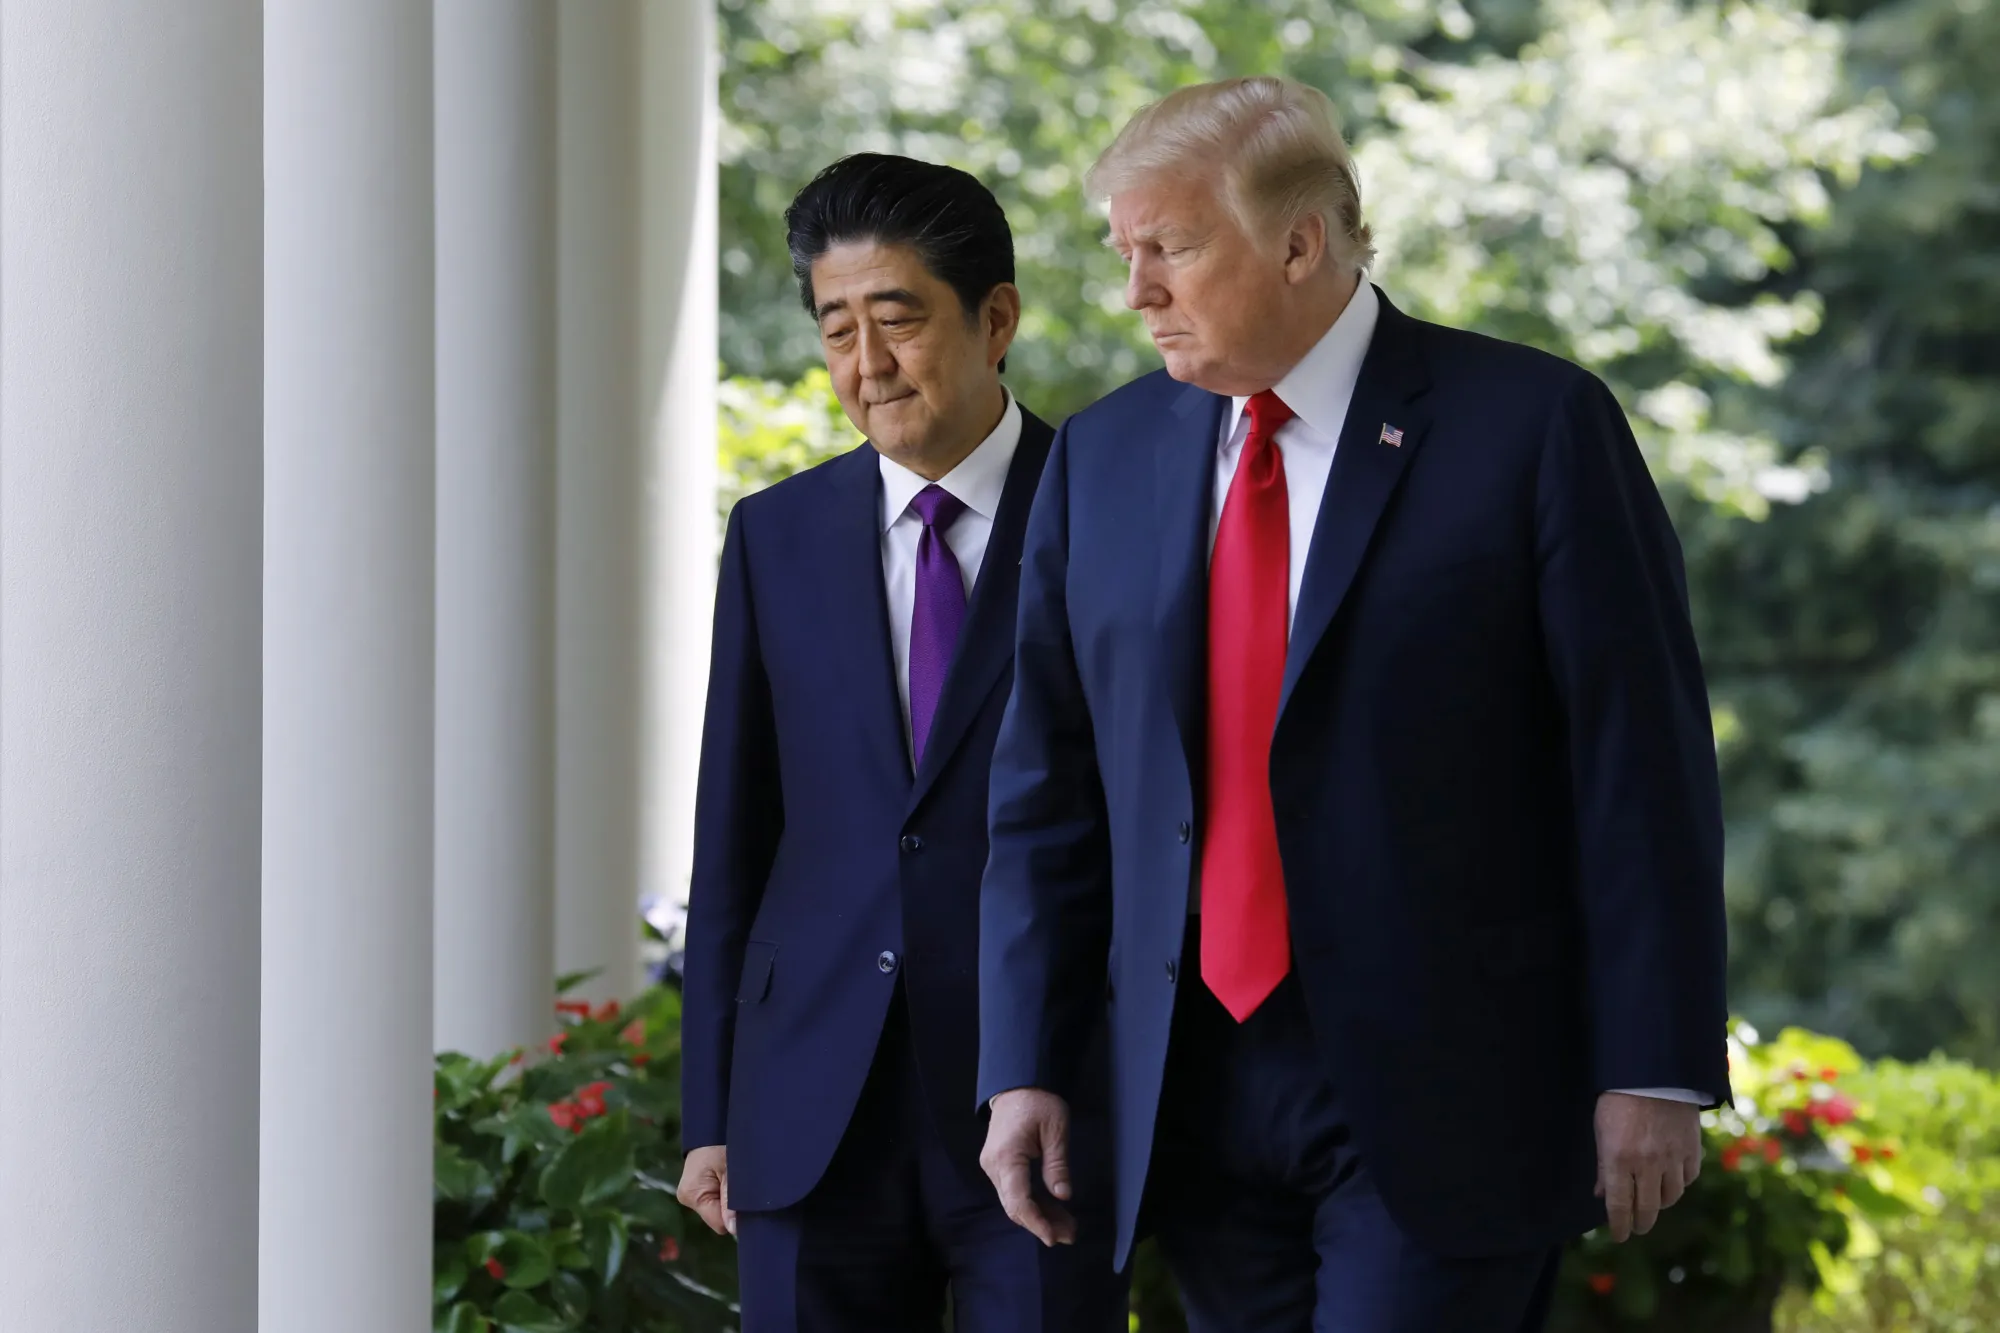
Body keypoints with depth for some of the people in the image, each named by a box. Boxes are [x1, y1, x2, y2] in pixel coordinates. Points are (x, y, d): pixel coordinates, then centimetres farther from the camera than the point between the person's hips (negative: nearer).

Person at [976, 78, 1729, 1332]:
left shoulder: (1533, 426, -5)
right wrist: (1024, 1069, 5)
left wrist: (1655, 1072, -10)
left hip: (1447, 1098, -5)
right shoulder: (1101, 461, 10)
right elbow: (1047, 792, 12)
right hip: (1197, 1105, 5)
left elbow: (1643, 767, -6)